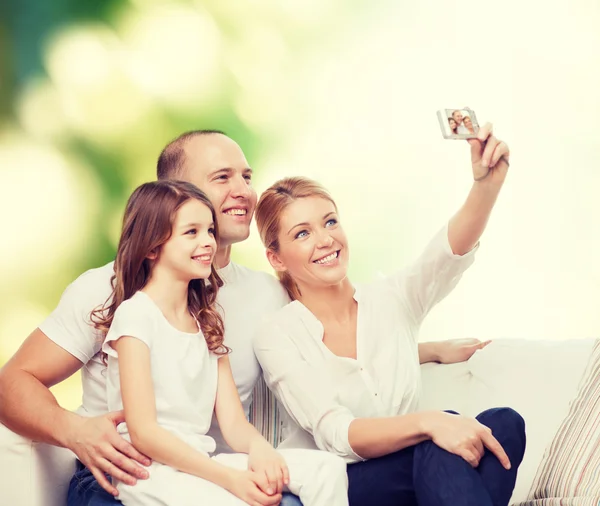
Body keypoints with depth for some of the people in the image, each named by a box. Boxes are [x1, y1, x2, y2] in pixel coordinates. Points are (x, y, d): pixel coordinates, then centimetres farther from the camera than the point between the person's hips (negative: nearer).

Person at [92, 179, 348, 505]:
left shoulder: (207, 325, 18)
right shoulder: (136, 314, -5)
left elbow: (232, 421, 9)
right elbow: (143, 433, -13)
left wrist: (259, 447, -16)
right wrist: (230, 478, -21)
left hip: (199, 462, 7)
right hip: (150, 470, -7)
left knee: (327, 469, -15)